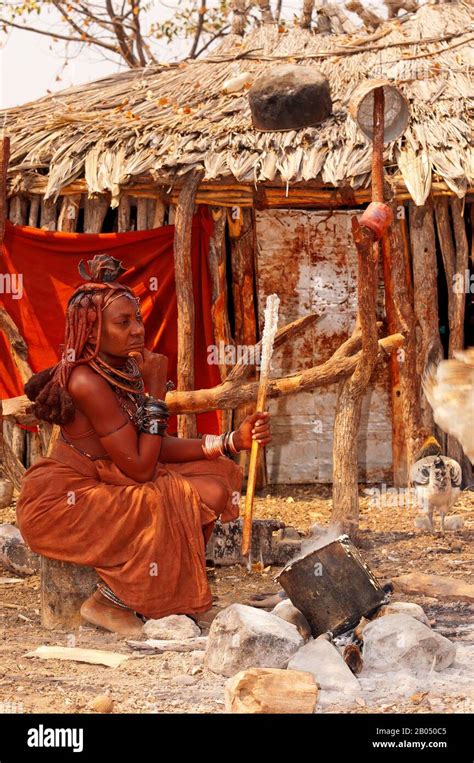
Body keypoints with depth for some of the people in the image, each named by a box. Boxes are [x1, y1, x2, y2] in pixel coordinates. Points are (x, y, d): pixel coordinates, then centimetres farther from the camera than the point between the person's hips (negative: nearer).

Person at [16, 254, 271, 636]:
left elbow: (158, 447, 1)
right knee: (192, 501, -20)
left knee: (219, 474, 1)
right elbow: (140, 468, -23)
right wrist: (156, 392, -18)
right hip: (61, 504, -9)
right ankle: (108, 602, -5)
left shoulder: (127, 368, 3)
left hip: (107, 486, 9)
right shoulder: (87, 382, -23)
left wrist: (232, 441, -8)